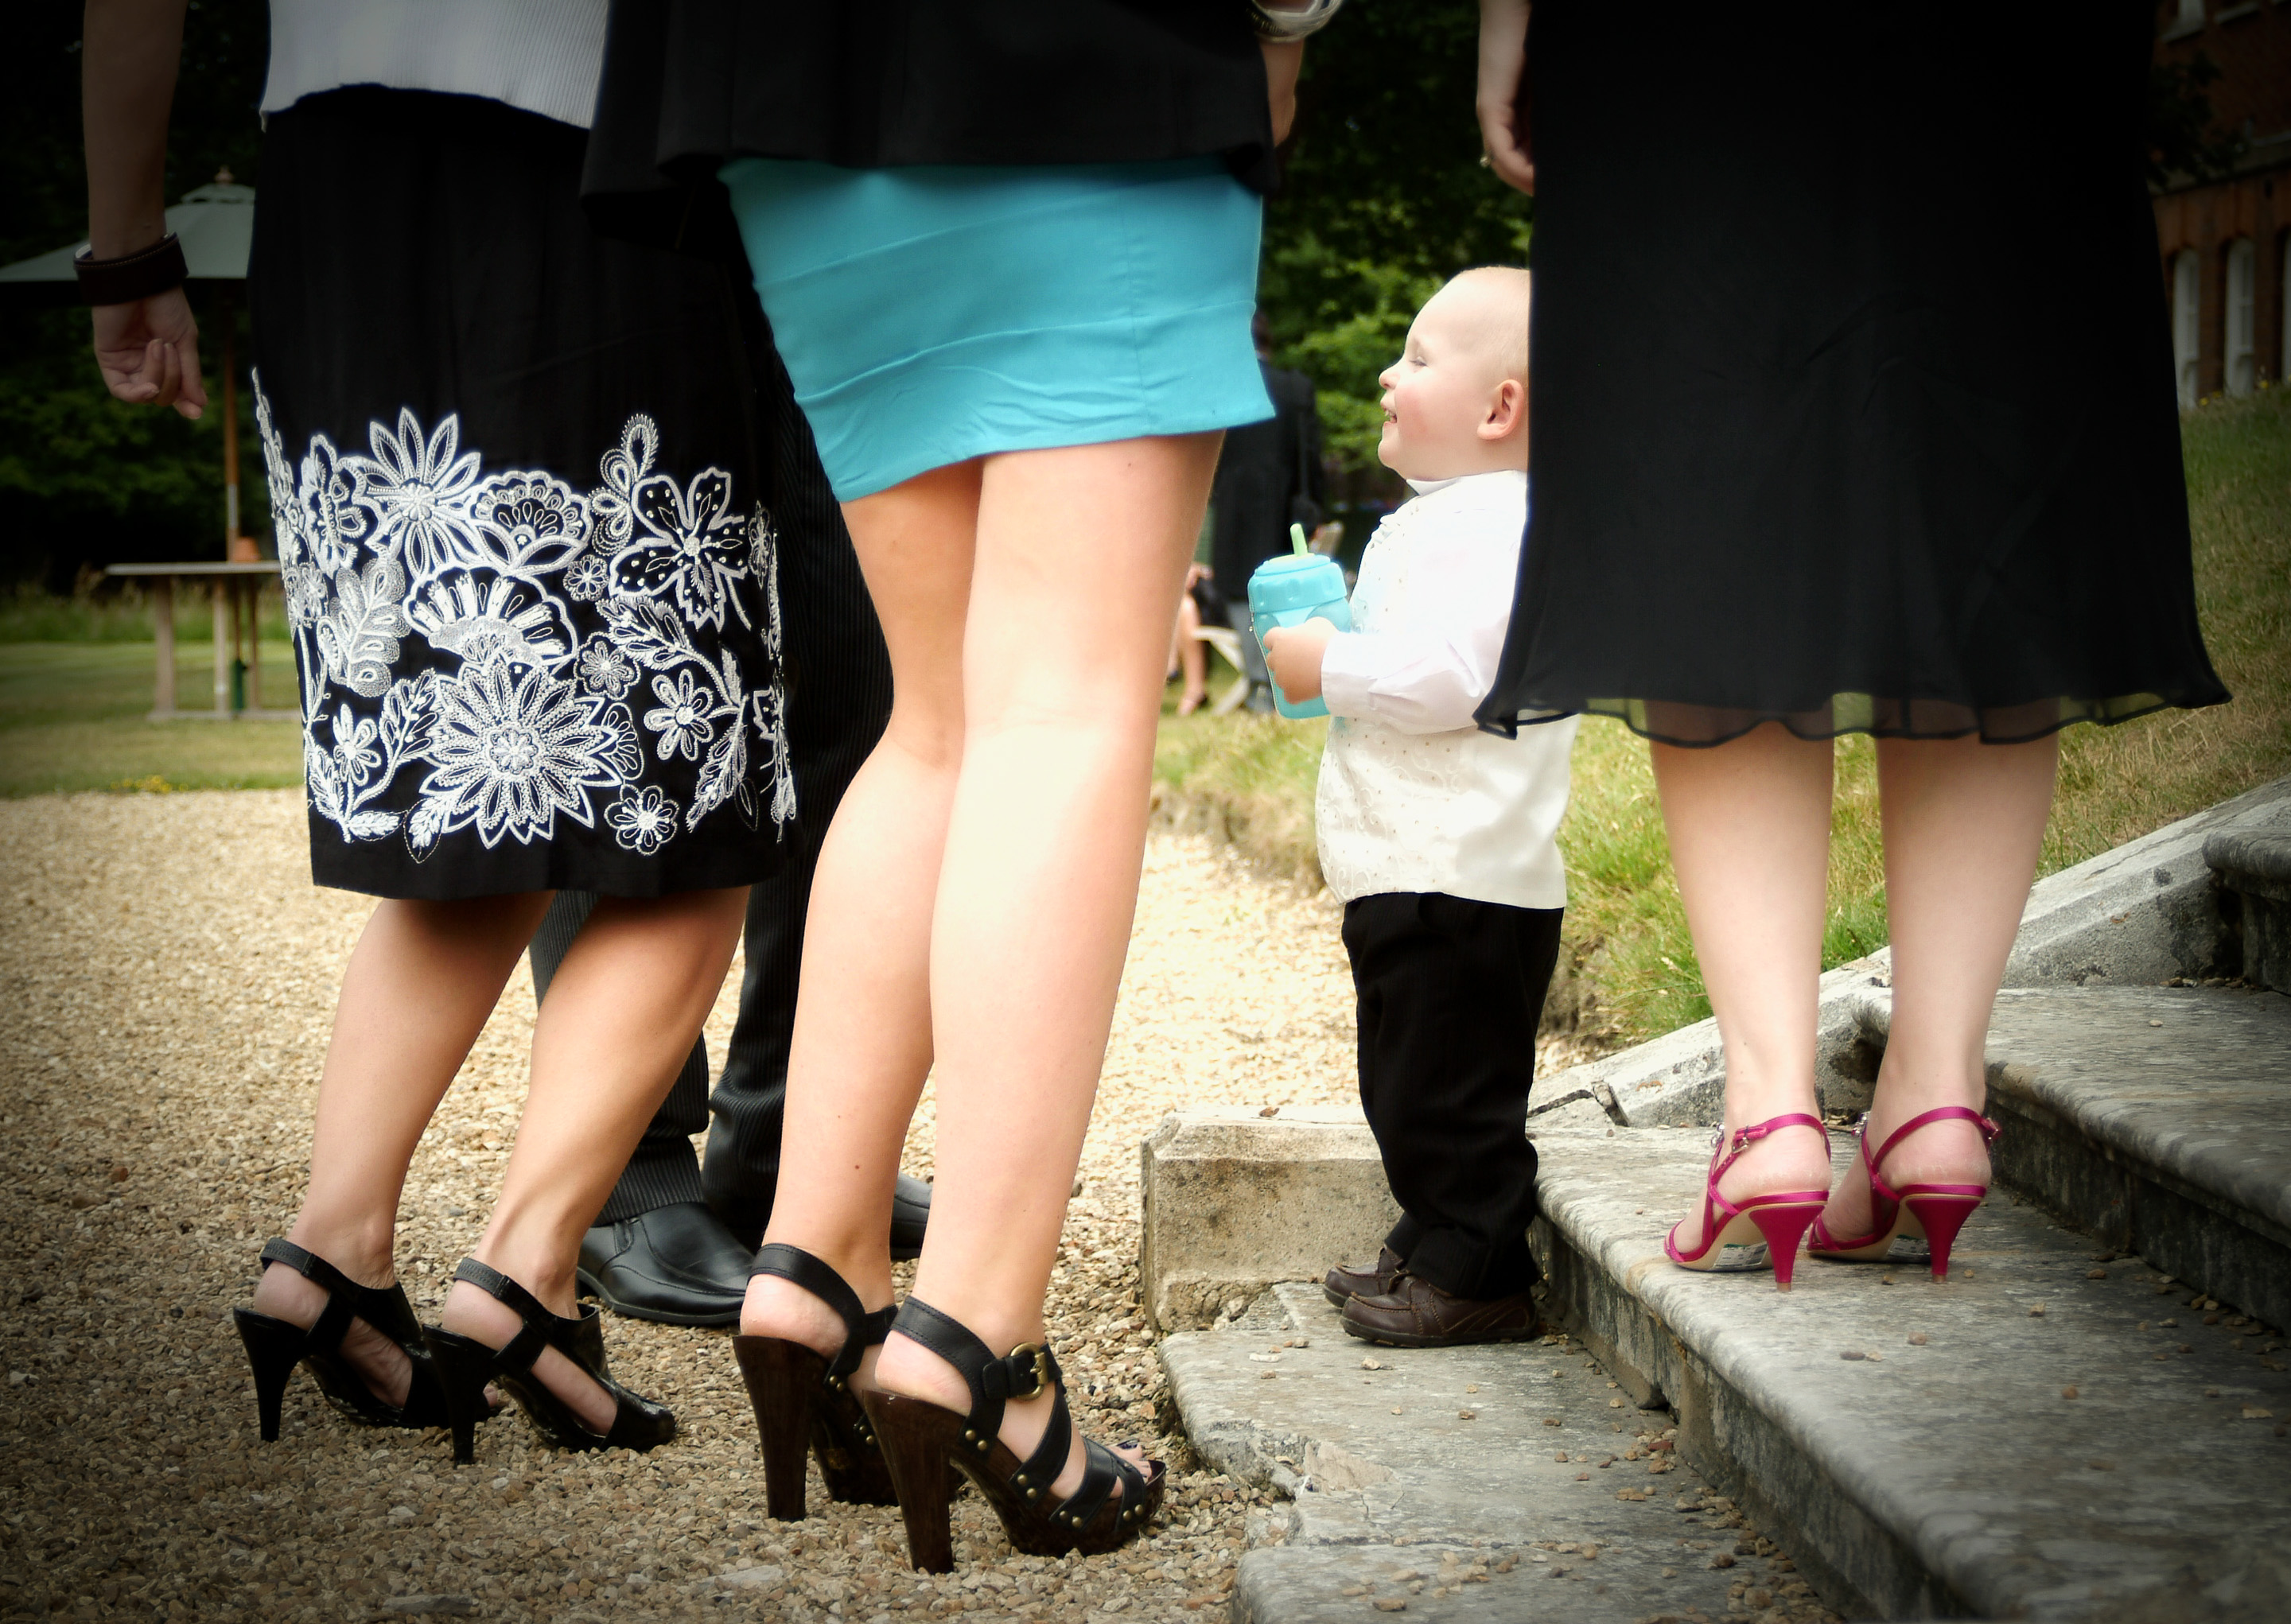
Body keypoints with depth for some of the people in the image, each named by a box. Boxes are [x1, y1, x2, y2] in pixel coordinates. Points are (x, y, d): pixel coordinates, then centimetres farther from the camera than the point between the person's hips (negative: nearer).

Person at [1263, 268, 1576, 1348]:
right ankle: (1432, 1250, 29)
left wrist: (1329, 666, -15)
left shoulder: (1490, 526, -17)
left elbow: (1445, 675, -27)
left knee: (1447, 1093, -4)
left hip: (1460, 881, -11)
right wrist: (1333, 658, 15)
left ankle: (1474, 1277, 3)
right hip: (1411, 876, 11)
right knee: (1412, 1087, 19)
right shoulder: (1445, 518, 19)